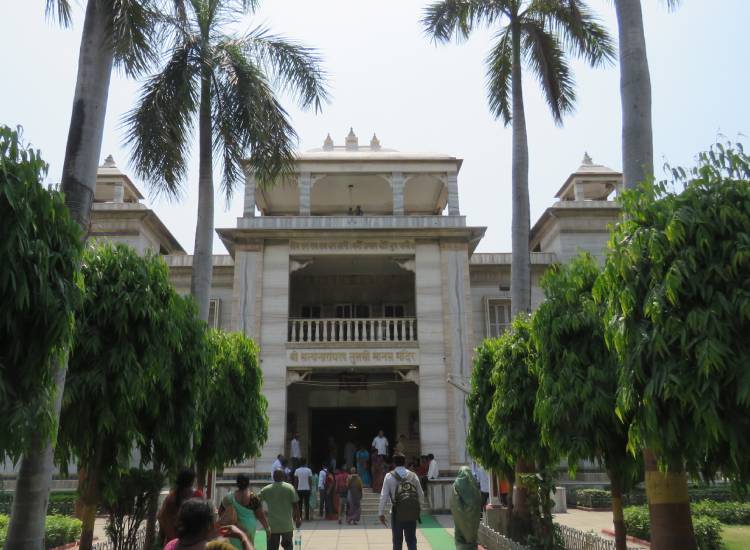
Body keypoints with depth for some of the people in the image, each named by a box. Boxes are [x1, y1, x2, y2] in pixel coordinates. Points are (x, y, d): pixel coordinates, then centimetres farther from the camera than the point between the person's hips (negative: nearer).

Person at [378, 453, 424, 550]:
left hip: (397, 513, -2)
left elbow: (384, 496, -7)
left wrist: (381, 513, -1)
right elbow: (421, 495, 5)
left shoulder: (389, 476, -4)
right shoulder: (413, 476, 4)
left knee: (397, 541, 11)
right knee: (411, 540, 10)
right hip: (412, 513, 2)